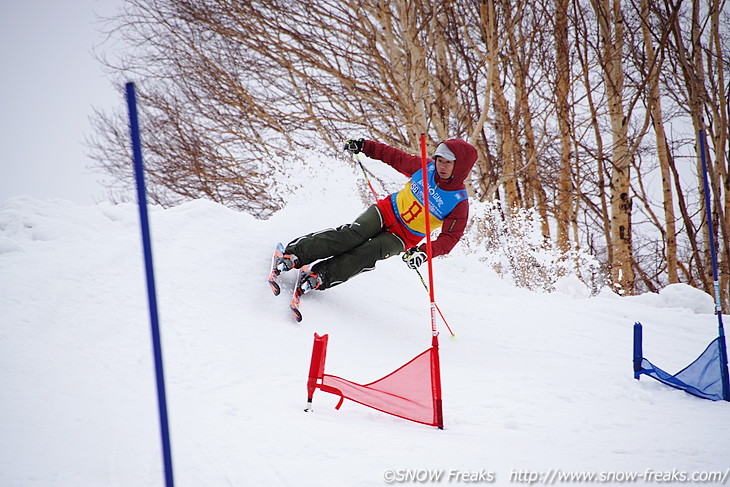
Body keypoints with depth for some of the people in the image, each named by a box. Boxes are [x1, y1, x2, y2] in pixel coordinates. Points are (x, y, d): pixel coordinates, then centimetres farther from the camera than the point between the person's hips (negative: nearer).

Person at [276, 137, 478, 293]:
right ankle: (294, 254, -32)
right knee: (352, 235, -25)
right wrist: (365, 146, 5)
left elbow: (449, 238, -21)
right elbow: (395, 157, 9)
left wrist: (425, 252, -38)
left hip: (402, 238, -2)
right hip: (387, 212, 2)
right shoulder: (426, 167, -5)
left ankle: (320, 277, -32)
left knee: (367, 254, -28)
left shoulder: (459, 203, -16)